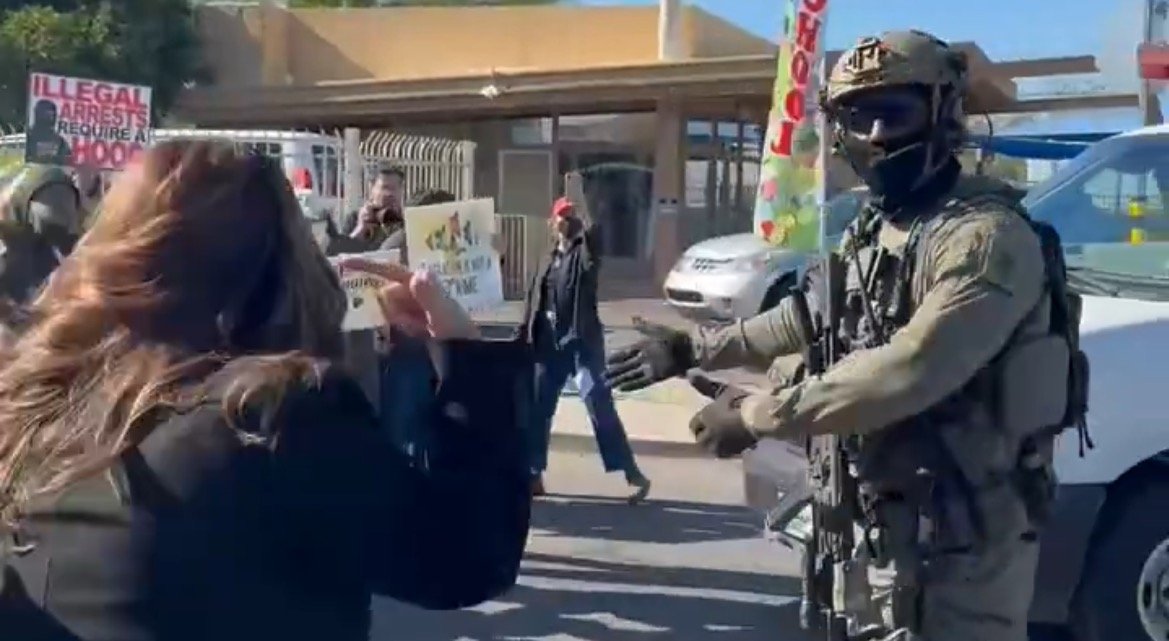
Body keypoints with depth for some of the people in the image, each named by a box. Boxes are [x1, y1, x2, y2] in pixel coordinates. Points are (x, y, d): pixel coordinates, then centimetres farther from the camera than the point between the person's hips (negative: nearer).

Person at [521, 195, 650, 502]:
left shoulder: (585, 253, 0)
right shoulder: (550, 258, 16)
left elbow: (595, 234, -26)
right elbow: (533, 300, 15)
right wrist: (524, 339, 9)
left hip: (581, 341, -6)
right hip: (549, 343, 6)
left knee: (600, 408, -9)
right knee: (537, 409, 7)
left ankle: (634, 475, -5)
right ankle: (534, 475, 18)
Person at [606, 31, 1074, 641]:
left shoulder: (986, 236, -20)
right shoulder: (870, 232, 9)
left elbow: (907, 371, -32)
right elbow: (806, 316, 26)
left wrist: (756, 414, -24)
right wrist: (693, 349, 32)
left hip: (958, 546, -8)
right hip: (876, 531, 9)